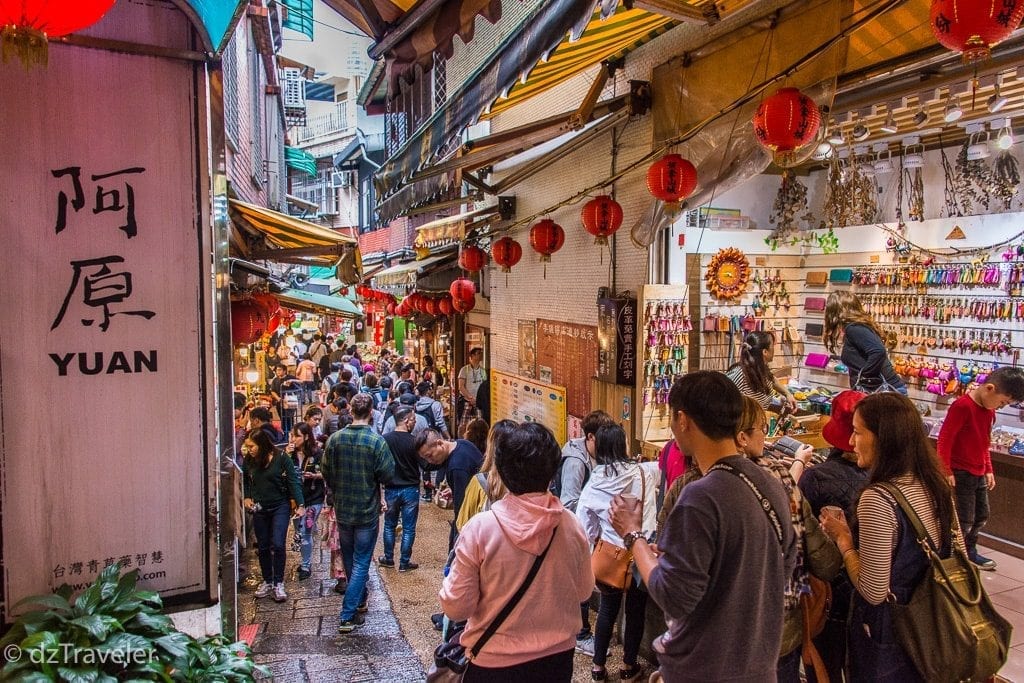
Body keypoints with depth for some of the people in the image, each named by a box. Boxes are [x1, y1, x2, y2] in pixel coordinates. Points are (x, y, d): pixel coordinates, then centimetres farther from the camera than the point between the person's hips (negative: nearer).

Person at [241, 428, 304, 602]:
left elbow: (293, 481, -11)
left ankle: (279, 583, 4)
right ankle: (267, 581, 27)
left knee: (277, 545, -9)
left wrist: (299, 504, -16)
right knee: (263, 547, 11)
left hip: (280, 506, -4)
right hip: (259, 509, 4)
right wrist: (246, 497, -3)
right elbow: (245, 481, 13)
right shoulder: (248, 461, -4)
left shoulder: (281, 458, -14)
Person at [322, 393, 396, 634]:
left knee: (349, 560, 21)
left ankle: (359, 601, 39)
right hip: (367, 510, -4)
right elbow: (387, 475, -14)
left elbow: (327, 473, 2)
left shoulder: (335, 439, -7)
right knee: (361, 563, 5)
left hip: (342, 509, 4)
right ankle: (347, 616, 1)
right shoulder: (377, 441, -18)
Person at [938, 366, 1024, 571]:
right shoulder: (962, 406, -21)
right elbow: (944, 440, -21)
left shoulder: (989, 410, 7)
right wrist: (946, 472, -21)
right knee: (964, 520, -4)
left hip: (979, 474, 9)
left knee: (981, 515, 19)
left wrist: (988, 470, 17)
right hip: (960, 474, -9)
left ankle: (969, 551, 37)